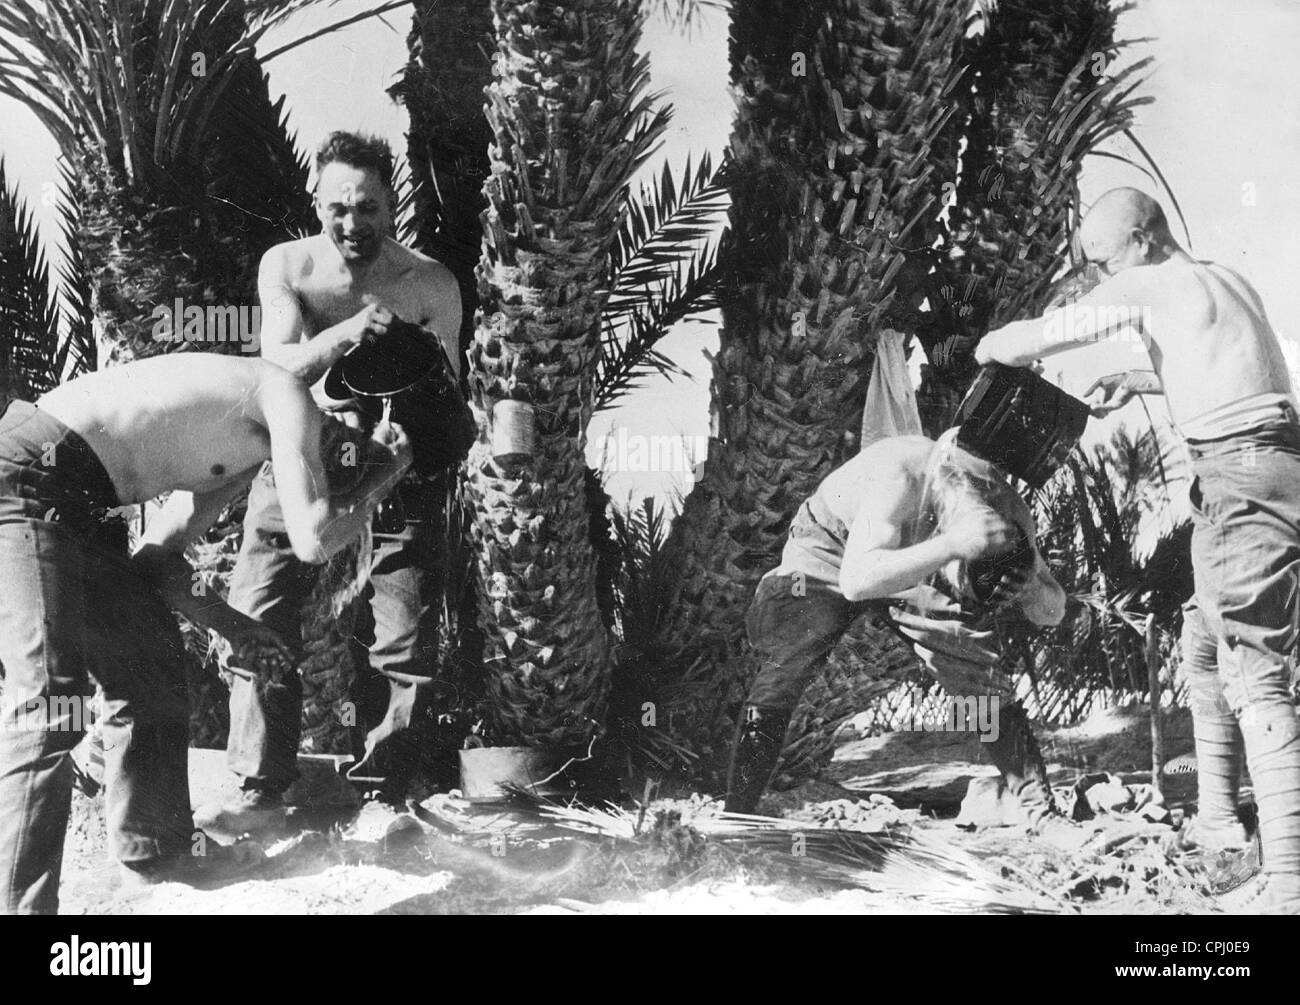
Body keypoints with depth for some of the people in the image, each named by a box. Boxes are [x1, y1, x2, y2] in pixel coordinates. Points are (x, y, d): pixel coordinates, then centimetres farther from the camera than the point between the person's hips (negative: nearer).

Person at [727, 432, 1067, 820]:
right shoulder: (900, 480, -41)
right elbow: (856, 582, -52)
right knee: (780, 681, -17)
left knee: (987, 683, -9)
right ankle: (735, 819, -8)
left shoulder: (1009, 513, -26)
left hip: (918, 574, 4)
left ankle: (1040, 809, 3)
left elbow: (1053, 612, -16)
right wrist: (952, 544, -61)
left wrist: (1027, 587, -40)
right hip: (832, 550, -3)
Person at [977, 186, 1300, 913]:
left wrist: (992, 348, 18)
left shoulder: (1148, 284, 0)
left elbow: (1030, 340, -2)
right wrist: (1144, 383, 30)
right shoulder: (1233, 282, 23)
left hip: (1241, 472, -8)